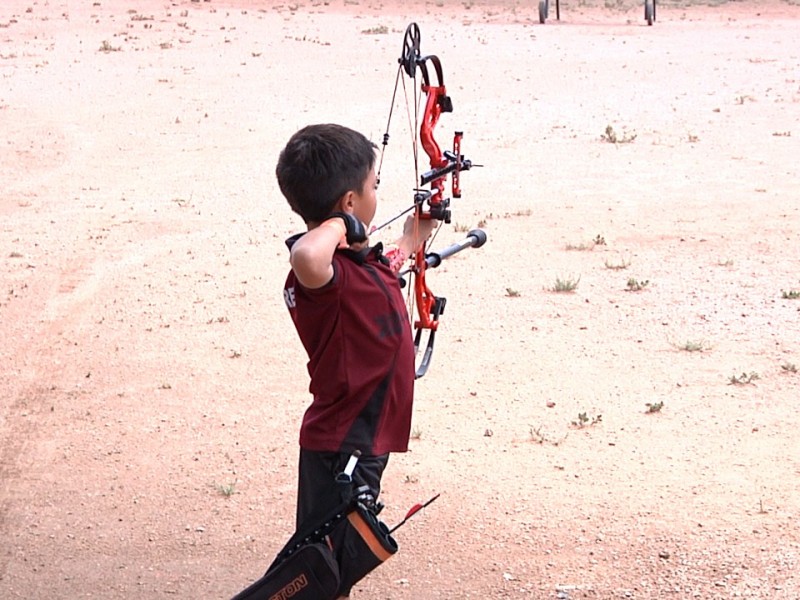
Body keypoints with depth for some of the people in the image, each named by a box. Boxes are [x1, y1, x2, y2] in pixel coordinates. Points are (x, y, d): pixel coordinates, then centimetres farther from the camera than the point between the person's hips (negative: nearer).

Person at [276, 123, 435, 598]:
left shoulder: (360, 261, 9)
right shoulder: (325, 273, -25)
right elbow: (307, 257, -52)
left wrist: (412, 240, 53)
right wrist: (337, 226, -31)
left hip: (362, 440, 10)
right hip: (341, 449, -10)